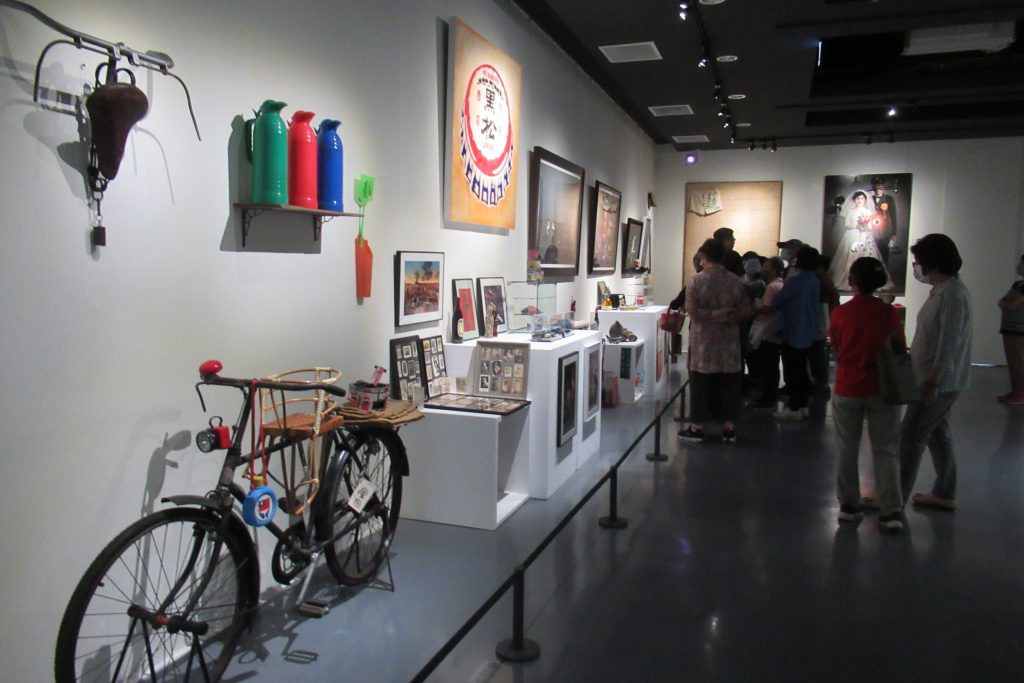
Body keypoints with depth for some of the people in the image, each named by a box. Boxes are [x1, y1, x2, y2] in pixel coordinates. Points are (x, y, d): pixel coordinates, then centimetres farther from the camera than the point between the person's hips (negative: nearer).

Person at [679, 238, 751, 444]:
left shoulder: (696, 280, -8)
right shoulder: (736, 281, 2)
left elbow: (691, 310, -14)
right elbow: (746, 311, 2)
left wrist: (712, 315, -6)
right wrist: (728, 316, 7)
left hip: (703, 341, -3)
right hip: (728, 341, 3)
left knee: (701, 384, 4)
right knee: (729, 384, 9)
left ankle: (697, 427, 9)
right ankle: (729, 427, 15)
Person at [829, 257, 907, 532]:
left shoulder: (839, 314, -6)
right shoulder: (888, 312, -6)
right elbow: (900, 350, 1)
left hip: (847, 390, 0)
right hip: (882, 390, 0)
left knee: (847, 450, 13)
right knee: (885, 451, 7)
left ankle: (849, 505, 19)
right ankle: (891, 511, 6)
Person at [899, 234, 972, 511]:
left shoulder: (952, 294, -20)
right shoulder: (942, 290, 10)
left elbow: (949, 343, -24)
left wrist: (932, 382, -23)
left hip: (940, 381, -10)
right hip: (934, 378, 10)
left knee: (910, 437, -4)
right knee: (937, 434, 18)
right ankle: (944, 494, 30)